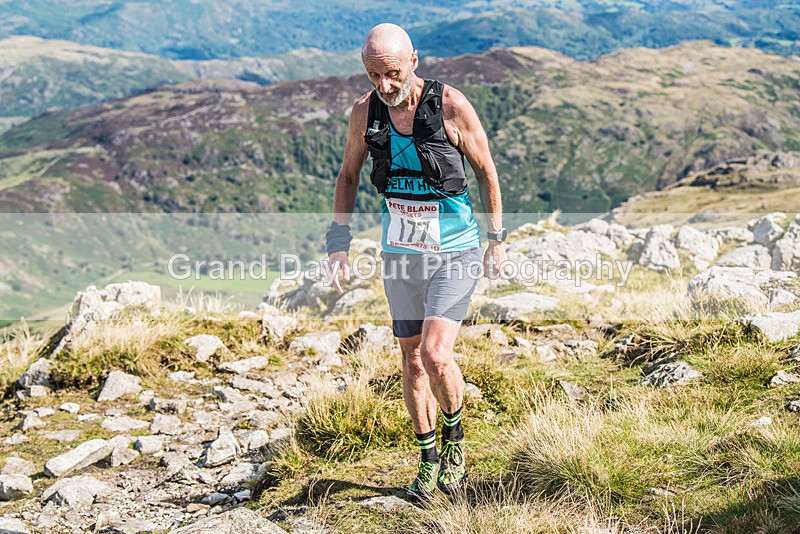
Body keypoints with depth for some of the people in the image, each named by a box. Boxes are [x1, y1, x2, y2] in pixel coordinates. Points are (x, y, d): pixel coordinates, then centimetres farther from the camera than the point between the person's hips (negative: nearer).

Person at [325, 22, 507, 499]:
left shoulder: (451, 106, -16)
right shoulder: (365, 110, -5)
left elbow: (487, 170, -3)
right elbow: (349, 176, 9)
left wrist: (497, 239, 1)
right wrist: (339, 243, 5)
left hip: (454, 251, -4)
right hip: (399, 250, 4)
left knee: (437, 356, -17)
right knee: (413, 359, 11)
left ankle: (454, 436, 12)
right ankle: (429, 458, 28)